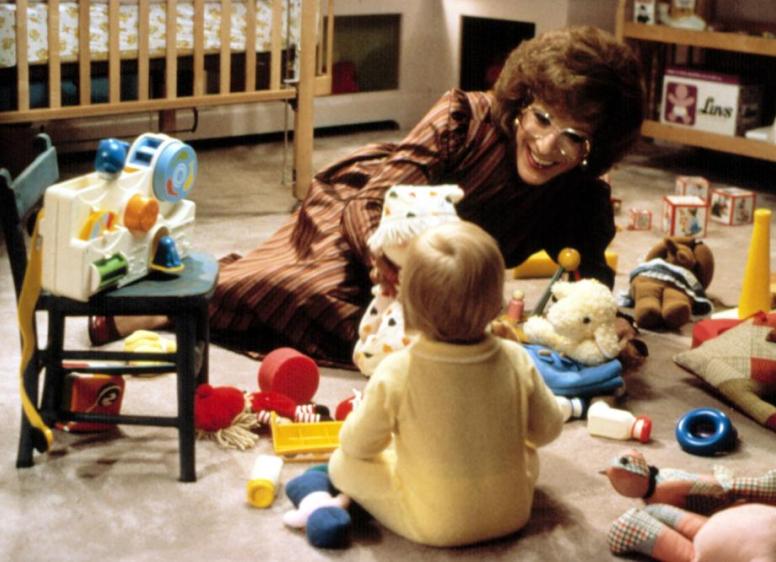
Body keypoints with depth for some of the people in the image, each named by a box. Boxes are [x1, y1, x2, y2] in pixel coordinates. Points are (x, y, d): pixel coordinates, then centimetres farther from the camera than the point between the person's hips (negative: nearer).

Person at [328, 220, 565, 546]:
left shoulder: (395, 373, -23)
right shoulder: (516, 360, -16)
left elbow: (358, 445, -8)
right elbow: (547, 431, 0)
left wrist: (364, 410, 13)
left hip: (433, 527, -2)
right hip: (511, 515, 2)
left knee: (342, 463, 12)